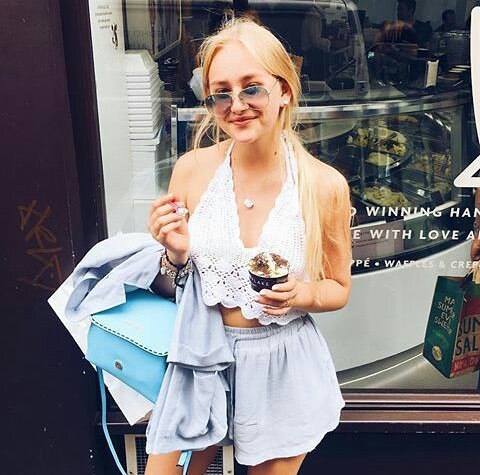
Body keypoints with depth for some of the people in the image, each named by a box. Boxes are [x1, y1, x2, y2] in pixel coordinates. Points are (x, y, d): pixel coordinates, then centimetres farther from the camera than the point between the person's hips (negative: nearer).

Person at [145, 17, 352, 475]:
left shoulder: (324, 184, -12)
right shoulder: (191, 169, -8)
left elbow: (339, 289, 2)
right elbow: (170, 290, 2)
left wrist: (302, 295, -18)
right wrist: (175, 256, -19)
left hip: (282, 367, 0)